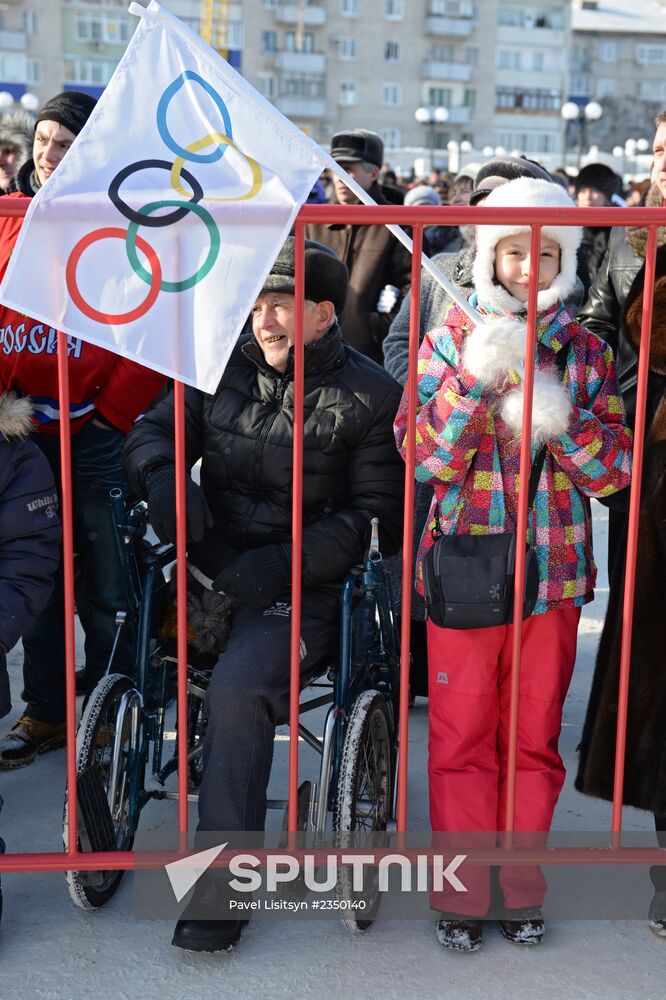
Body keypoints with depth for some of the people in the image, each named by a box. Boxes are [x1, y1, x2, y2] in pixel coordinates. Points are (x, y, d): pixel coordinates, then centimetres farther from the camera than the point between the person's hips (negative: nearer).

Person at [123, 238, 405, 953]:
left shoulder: (369, 396, -1)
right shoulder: (227, 367, 10)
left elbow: (373, 513, -6)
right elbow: (152, 430, 12)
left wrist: (285, 562, -17)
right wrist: (162, 477, -13)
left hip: (304, 582, -5)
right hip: (211, 565, 5)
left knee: (237, 686, -27)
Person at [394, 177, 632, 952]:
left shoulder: (586, 352, 4)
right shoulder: (451, 342, 0)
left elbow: (613, 472, -1)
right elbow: (425, 458, -10)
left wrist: (557, 419, -17)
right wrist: (476, 379, -21)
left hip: (553, 575, 2)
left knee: (534, 740, 12)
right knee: (461, 738, 7)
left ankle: (519, 884, 30)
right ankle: (462, 889, 23)